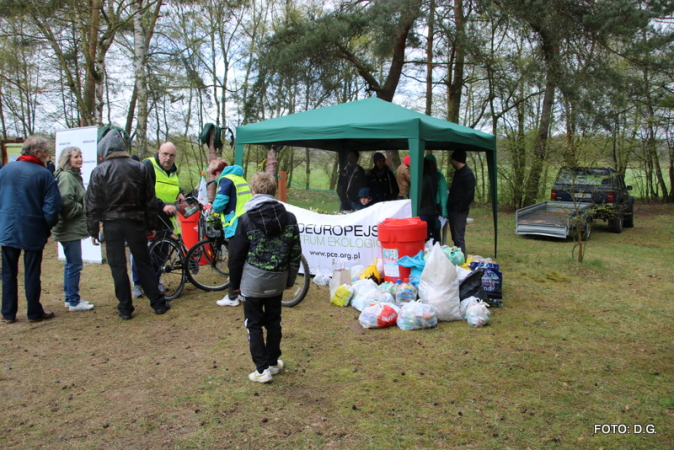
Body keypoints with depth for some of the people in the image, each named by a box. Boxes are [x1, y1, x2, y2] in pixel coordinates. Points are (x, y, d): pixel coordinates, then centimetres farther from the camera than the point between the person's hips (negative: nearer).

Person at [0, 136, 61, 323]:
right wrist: (48, 227, 1)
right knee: (32, 274, 7)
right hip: (33, 232, -3)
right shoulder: (44, 174, -11)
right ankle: (34, 313, 17)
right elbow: (53, 205, -15)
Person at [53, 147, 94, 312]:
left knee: (71, 264, 16)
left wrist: (84, 208, 4)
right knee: (74, 265, -4)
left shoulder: (74, 176, 16)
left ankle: (70, 298, 26)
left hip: (73, 228, 11)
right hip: (69, 229, -10)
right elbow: (66, 203, -24)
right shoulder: (66, 177, -16)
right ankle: (74, 301, 5)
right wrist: (83, 209, -11)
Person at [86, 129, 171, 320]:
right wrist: (151, 226, 11)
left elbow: (93, 204, -5)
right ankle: (158, 303, 14)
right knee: (144, 263, 11)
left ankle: (125, 308, 11)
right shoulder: (140, 168, 3)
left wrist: (93, 230, 3)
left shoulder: (100, 171, -5)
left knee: (118, 266, 6)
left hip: (111, 224, -2)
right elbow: (149, 200, 5)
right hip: (135, 222, 2)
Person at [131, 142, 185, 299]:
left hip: (164, 220, 6)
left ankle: (156, 280, 28)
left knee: (161, 251, 12)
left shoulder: (173, 169, 10)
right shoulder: (147, 165, -13)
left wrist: (179, 193, 6)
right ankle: (137, 284, 14)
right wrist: (162, 205, -30)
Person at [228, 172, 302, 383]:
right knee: (274, 321, 17)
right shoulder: (289, 218, -1)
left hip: (253, 280, -3)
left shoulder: (246, 219, -10)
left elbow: (236, 254, -6)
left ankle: (262, 369, 8)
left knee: (254, 324, 7)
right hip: (277, 280, 4)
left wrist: (235, 282, 6)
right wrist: (290, 279, 14)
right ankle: (273, 362, 28)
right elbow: (296, 252, 4)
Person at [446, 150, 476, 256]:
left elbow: (470, 195, -18)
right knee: (455, 237, 13)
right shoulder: (458, 172, 16)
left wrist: (460, 208, -16)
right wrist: (449, 207, 13)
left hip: (459, 211, -9)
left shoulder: (467, 174, -12)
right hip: (452, 210, 9)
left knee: (459, 238, -7)